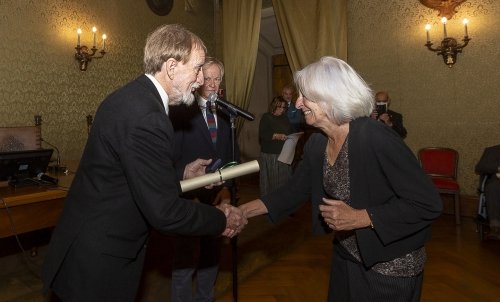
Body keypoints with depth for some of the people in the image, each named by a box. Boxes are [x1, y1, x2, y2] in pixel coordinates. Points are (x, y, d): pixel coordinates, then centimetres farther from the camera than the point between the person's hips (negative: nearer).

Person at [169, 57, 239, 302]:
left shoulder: (226, 112, 8)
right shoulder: (180, 111, -7)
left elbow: (233, 155, 8)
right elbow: (173, 157, -10)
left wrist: (228, 187, -4)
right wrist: (189, 194, -14)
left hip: (219, 195, 5)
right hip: (190, 197, -4)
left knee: (212, 253, 17)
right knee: (186, 256, 6)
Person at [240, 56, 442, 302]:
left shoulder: (376, 139, -27)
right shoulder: (317, 143, -6)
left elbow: (428, 204, -24)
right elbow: (294, 191, 3)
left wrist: (359, 217, -26)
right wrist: (242, 211, -2)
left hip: (391, 268, -6)